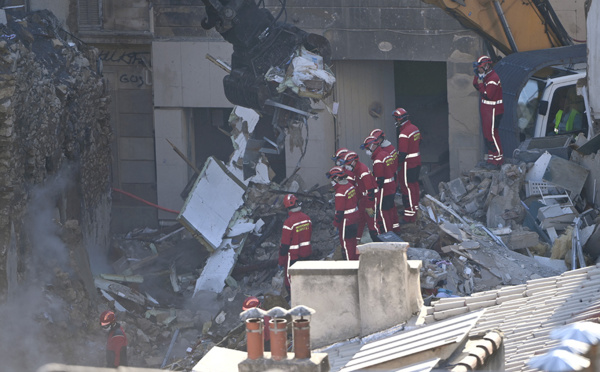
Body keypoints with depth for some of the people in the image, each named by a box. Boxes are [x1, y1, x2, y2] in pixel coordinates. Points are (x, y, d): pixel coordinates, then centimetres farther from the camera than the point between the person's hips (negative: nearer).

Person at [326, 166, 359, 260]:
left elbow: (340, 211, -22)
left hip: (346, 221, -9)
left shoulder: (340, 192, -23)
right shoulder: (350, 186, 4)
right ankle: (355, 259, 32)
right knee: (353, 240, 21)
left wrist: (336, 224, -12)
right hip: (355, 218, 9)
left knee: (346, 242, 3)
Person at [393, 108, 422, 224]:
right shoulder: (415, 128, 5)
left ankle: (410, 216, -1)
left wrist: (398, 164, -15)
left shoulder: (404, 134, -24)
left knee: (408, 188, -3)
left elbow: (402, 153, -25)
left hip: (408, 164, -9)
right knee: (414, 184, 21)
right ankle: (415, 208, 34)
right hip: (417, 161, 9)